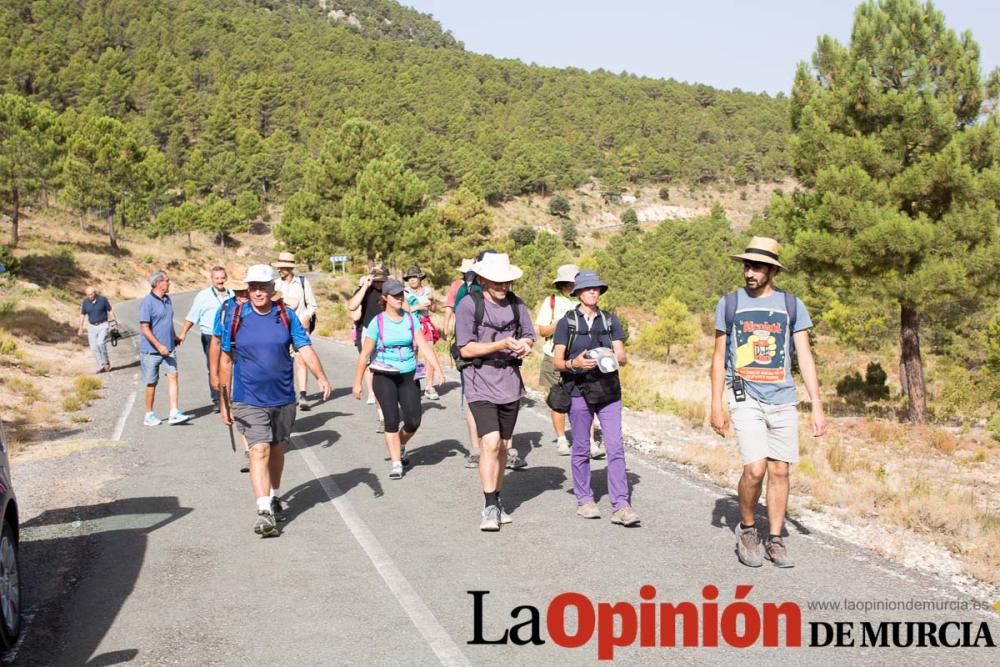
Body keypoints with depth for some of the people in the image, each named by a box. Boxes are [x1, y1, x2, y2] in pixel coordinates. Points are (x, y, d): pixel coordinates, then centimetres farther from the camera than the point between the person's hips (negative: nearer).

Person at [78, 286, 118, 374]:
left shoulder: (103, 299, -7)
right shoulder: (85, 302, 1)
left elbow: (110, 310, 1)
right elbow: (82, 315, 11)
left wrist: (114, 322, -5)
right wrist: (80, 328, 10)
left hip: (103, 325, -4)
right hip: (92, 326, 4)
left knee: (100, 343, -22)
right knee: (94, 348, -1)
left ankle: (106, 363, -5)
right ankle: (101, 367, 6)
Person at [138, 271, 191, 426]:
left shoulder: (167, 300, 10)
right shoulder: (147, 302, -13)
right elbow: (144, 328, -17)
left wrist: (174, 337, 15)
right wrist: (159, 346, -21)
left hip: (169, 348, 6)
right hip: (151, 350, -6)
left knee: (173, 376, -6)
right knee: (152, 383, 5)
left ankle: (174, 413, -7)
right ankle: (149, 415, 19)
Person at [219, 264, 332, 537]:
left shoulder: (287, 316, -1)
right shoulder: (236, 317, -4)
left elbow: (305, 349, -7)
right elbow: (226, 360, 2)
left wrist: (321, 377, -24)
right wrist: (224, 401, 2)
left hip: (283, 398, 2)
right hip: (249, 400, -2)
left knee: (277, 450, 16)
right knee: (259, 451, -12)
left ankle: (275, 497, 36)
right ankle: (264, 511, -15)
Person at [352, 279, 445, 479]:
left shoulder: (411, 319, 2)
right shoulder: (377, 322, -6)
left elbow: (424, 346, -5)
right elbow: (364, 354, -3)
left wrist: (438, 369, -17)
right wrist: (357, 383, -3)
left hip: (408, 375, 3)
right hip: (384, 377, -3)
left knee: (413, 421, -2)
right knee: (392, 420, -7)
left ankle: (400, 446, 29)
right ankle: (395, 463, 6)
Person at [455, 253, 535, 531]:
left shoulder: (516, 304, 5)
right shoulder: (468, 305, -10)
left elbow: (530, 336, 13)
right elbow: (466, 349, -12)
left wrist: (526, 345, -12)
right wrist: (502, 344, -22)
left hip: (510, 385, 5)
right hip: (481, 385, -5)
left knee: (502, 446, 14)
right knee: (490, 443, -17)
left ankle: (495, 502, 28)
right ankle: (490, 507, -8)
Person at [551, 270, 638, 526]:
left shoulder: (610, 321, 9)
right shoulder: (567, 322, 2)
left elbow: (622, 357, 5)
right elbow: (556, 362, -1)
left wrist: (612, 357, -18)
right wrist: (575, 363, -21)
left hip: (608, 392, 2)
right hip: (579, 392, -2)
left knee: (616, 447, -5)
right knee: (581, 449, 6)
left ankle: (620, 507, -5)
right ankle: (584, 500, 20)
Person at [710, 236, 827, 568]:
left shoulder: (791, 305, 5)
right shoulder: (729, 304, 4)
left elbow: (805, 358, 5)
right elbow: (719, 357, 8)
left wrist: (817, 406, -1)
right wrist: (716, 405, 3)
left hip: (783, 400, 2)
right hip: (746, 399, -2)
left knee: (779, 471, 6)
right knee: (755, 468, -14)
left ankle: (774, 540, 19)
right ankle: (747, 529, 9)